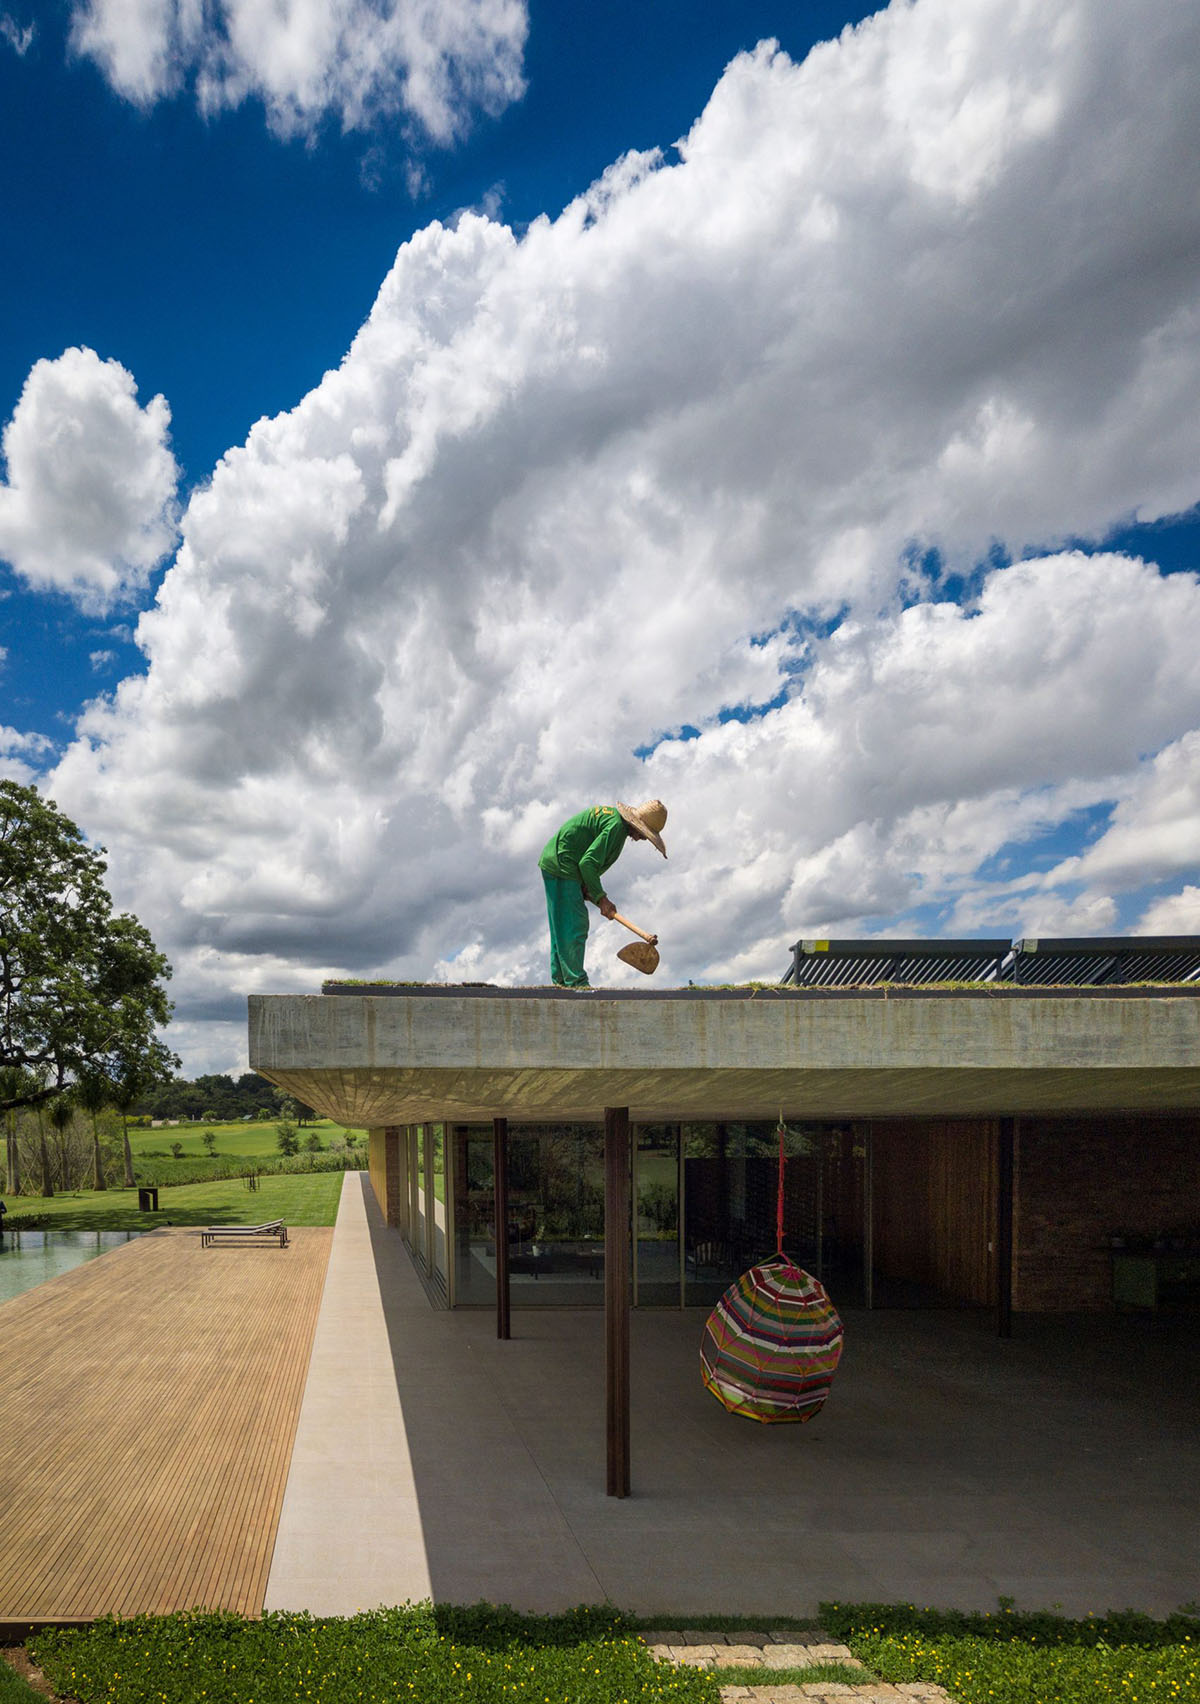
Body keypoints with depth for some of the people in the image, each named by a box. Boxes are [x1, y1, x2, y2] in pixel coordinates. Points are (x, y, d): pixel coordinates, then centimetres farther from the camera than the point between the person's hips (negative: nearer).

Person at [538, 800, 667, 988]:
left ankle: (560, 980, 15)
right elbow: (587, 862, -22)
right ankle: (576, 982, -10)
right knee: (573, 925, -11)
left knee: (562, 926, 12)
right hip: (561, 866, -11)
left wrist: (586, 888, 10)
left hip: (552, 864, 11)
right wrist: (601, 897, -14)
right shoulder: (616, 825, -19)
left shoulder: (610, 813, 14)